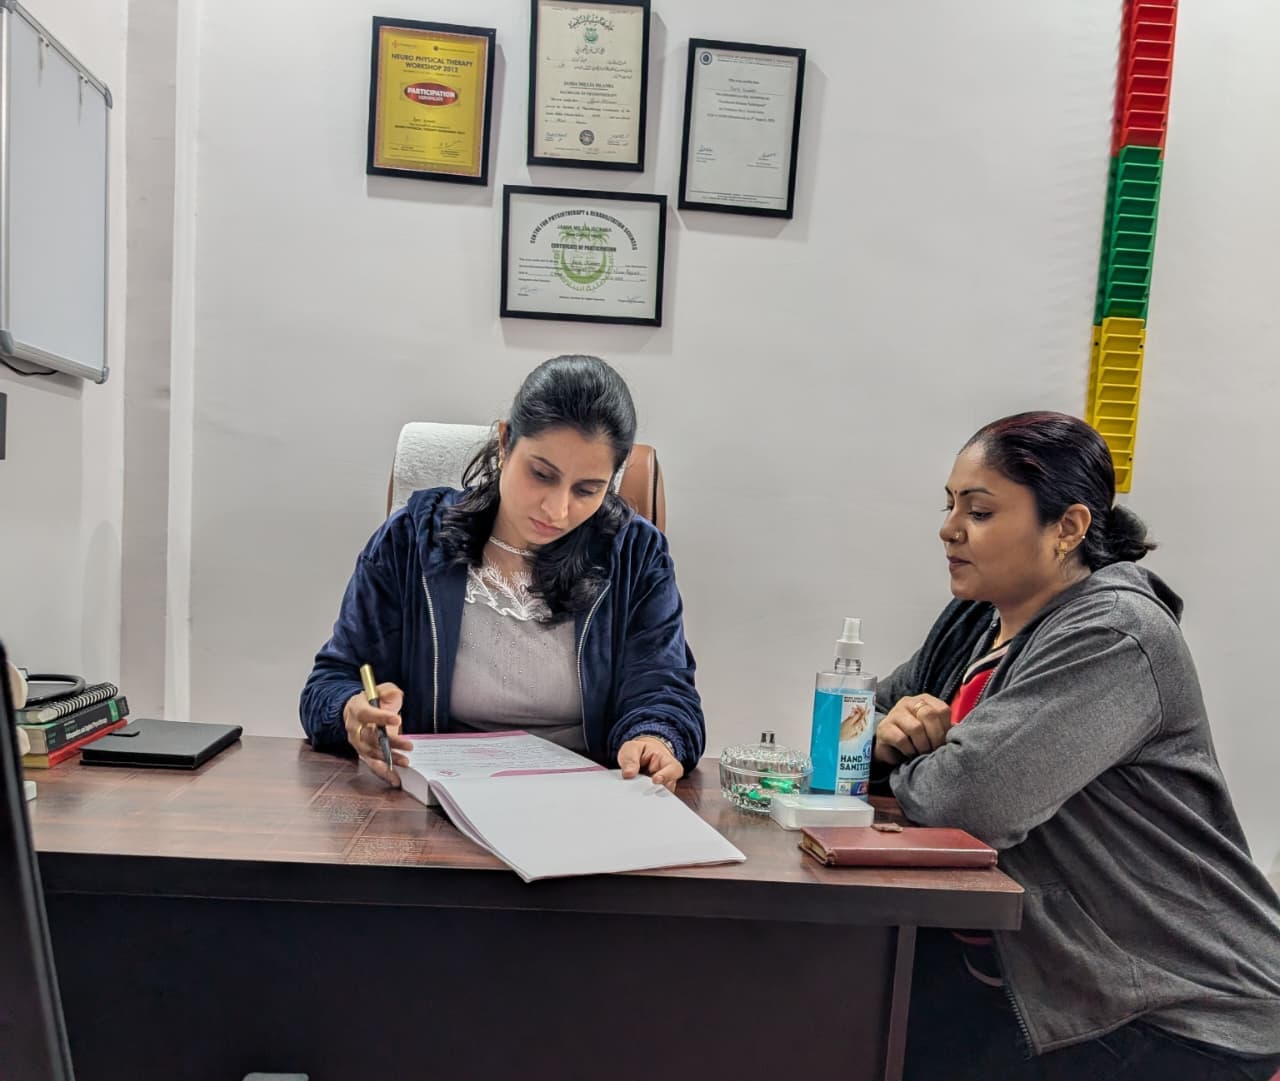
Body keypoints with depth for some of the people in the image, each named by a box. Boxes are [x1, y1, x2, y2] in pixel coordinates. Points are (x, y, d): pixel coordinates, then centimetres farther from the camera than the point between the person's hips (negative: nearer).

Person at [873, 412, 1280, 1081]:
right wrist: (890, 729, -13)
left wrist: (910, 769, -11)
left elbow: (966, 797, -34)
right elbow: (875, 712, 11)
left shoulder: (1112, 638, -24)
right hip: (1040, 956, 7)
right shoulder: (978, 617, 3)